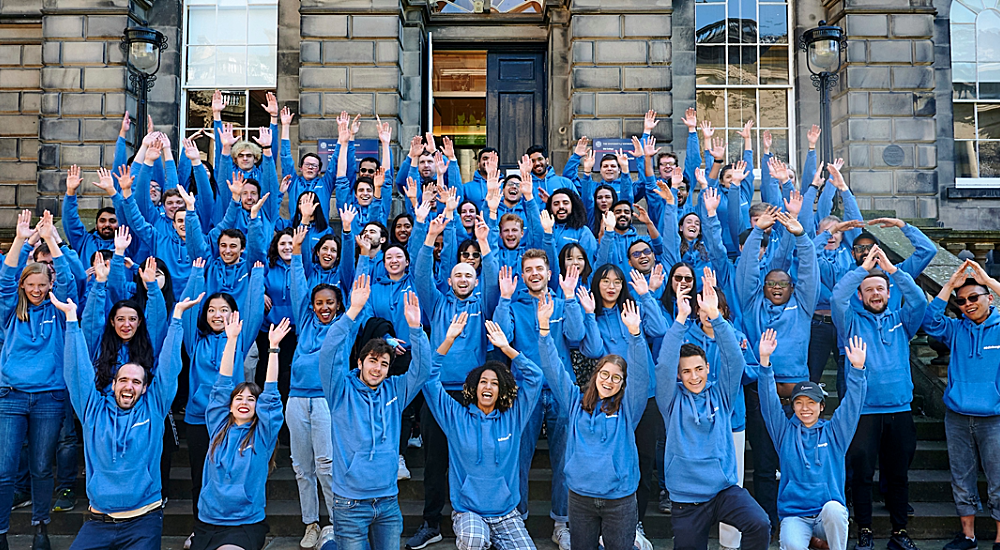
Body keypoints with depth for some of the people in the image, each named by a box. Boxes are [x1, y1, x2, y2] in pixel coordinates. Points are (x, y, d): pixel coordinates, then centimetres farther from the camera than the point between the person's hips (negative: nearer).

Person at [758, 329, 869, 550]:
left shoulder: (833, 432, 9)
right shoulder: (785, 432, 7)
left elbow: (852, 403, -2)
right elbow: (769, 402, -3)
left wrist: (858, 369, -17)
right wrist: (764, 361, -15)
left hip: (830, 514, 1)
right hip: (794, 514, -1)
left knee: (833, 508, -34)